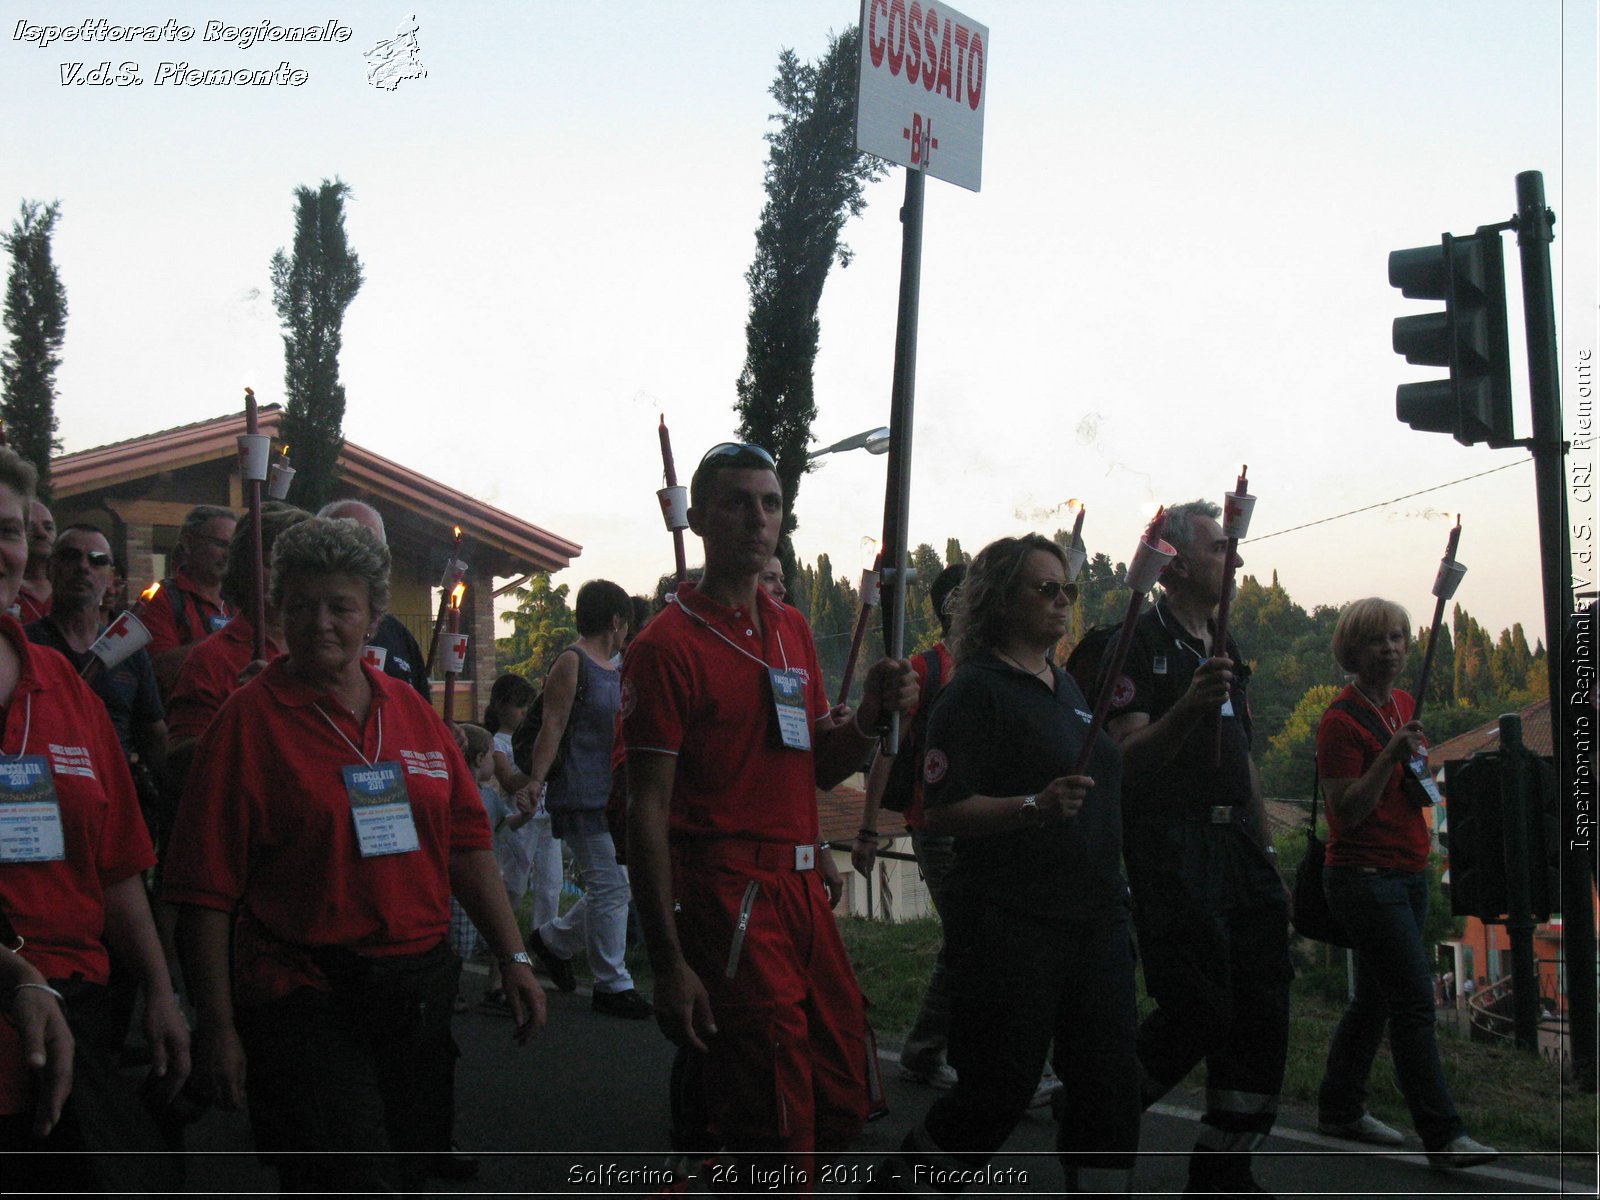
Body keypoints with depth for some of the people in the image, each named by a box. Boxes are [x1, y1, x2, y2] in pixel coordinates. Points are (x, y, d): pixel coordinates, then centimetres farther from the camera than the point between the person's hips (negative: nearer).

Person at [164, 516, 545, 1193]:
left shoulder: (410, 712, 9)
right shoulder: (249, 719, -7)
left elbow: (465, 841, 12)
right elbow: (206, 890, -10)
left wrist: (512, 957, 6)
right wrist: (217, 1028, -12)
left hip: (421, 996, 6)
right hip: (305, 1004, -6)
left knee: (409, 1172, 17)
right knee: (351, 1184, -11)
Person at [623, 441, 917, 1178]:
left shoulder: (793, 630, 13)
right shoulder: (669, 644, -10)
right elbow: (647, 810, -13)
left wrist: (872, 714, -1)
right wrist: (668, 963, -17)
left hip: (801, 890, 8)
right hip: (725, 897, -8)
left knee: (843, 1102, 13)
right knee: (779, 1127, -5)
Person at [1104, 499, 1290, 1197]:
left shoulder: (1223, 649, 21)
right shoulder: (1141, 641, -6)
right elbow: (1128, 760, -14)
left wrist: (1266, 853, 20)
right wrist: (1187, 709, -30)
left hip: (1237, 844, 8)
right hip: (1172, 845, -8)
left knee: (1261, 1010, 5)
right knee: (1198, 1012, -12)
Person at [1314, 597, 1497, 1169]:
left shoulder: (1403, 704, 12)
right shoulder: (1342, 719, -14)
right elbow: (1346, 811, -18)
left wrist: (1419, 768, 6)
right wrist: (1391, 754, -26)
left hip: (1408, 873, 9)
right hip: (1364, 875, -9)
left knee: (1375, 995, 14)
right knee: (1415, 1002, -9)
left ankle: (1339, 1108, 25)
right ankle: (1442, 1135, -5)